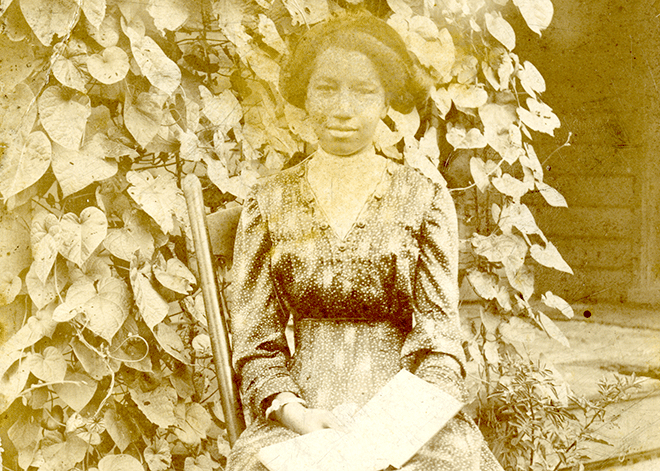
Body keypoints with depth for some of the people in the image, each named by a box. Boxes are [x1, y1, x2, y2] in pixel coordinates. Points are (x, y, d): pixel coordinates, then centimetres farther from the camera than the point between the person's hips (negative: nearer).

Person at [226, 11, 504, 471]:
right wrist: (294, 411, -12)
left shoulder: (427, 201, 3)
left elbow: (438, 340, 0)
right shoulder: (269, 204, 6)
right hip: (301, 420, 0)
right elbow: (256, 344, 5)